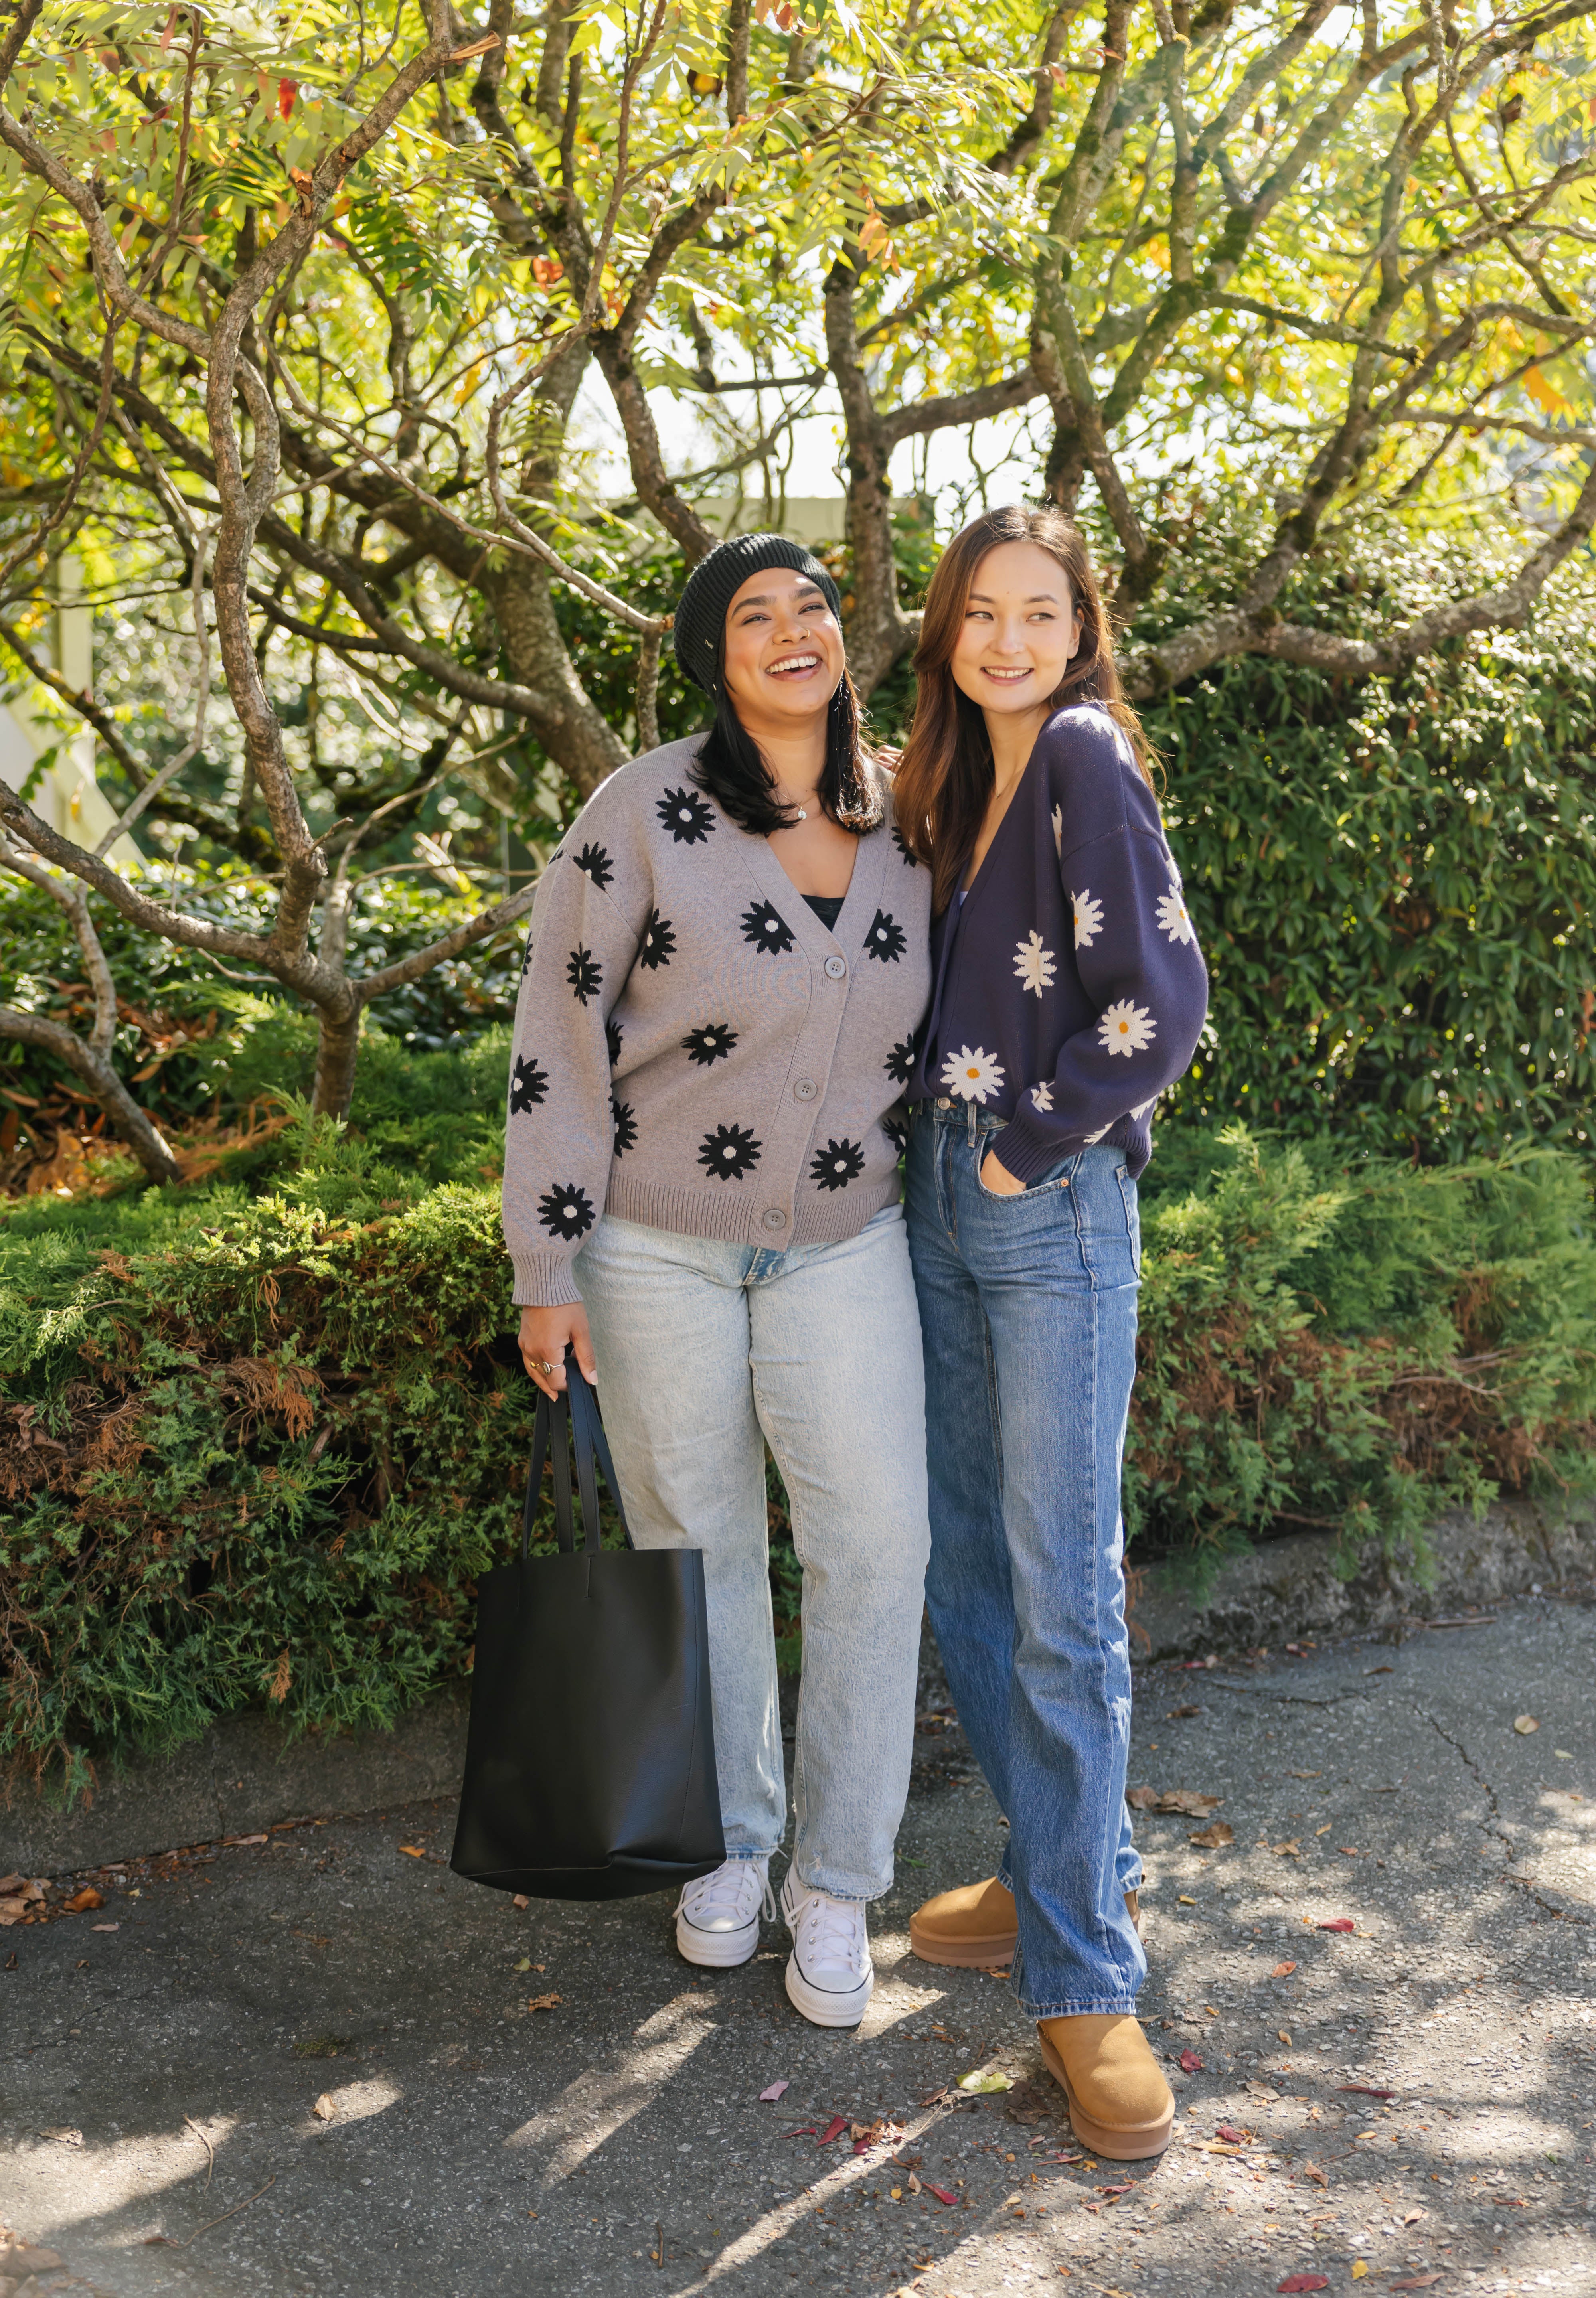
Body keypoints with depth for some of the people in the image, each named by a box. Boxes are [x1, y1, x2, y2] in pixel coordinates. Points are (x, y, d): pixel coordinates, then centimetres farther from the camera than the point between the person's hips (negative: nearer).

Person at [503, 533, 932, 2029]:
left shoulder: (905, 817, 2)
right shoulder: (648, 813, -11)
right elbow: (558, 1036, -9)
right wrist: (547, 1264, -10)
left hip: (846, 1241, 3)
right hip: (659, 1247, -3)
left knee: (876, 1542, -4)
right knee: (697, 1547, 9)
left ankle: (837, 1881, 13)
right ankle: (728, 1843, 30)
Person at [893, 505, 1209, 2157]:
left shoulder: (1085, 755, -9)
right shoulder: (958, 780, 16)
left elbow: (1162, 1000, -17)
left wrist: (1032, 1144, -10)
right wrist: (946, 1150, 11)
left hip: (1051, 1209, -8)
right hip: (940, 1199, 8)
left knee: (1059, 1590, -7)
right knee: (963, 1566, 12)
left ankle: (1080, 1976, 1)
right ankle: (1069, 1870, 27)